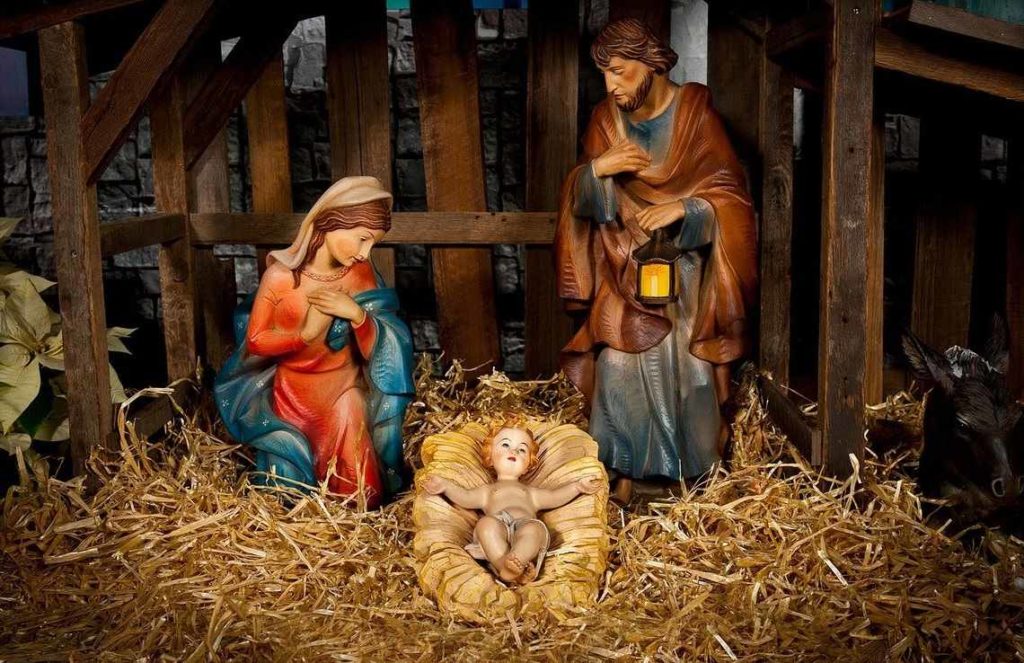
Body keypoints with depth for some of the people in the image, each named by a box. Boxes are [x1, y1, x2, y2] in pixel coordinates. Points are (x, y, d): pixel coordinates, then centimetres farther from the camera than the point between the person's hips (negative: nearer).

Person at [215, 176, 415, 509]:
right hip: (293, 391, -1)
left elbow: (378, 350, -9)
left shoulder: (359, 273, -11)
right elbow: (255, 341, -9)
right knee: (290, 481, 6)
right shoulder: (281, 275, -18)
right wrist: (306, 333, -23)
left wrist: (357, 314, -28)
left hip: (343, 388, 1)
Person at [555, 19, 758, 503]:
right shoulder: (605, 119, 2)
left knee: (685, 369, 1)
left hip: (683, 270, -2)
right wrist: (597, 169, -23)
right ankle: (626, 471, 10)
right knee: (622, 371, -3)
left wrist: (682, 208, -27)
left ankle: (700, 458, 24)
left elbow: (730, 196, -10)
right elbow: (582, 202, -2)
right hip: (622, 273, 2)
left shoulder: (696, 113, -8)